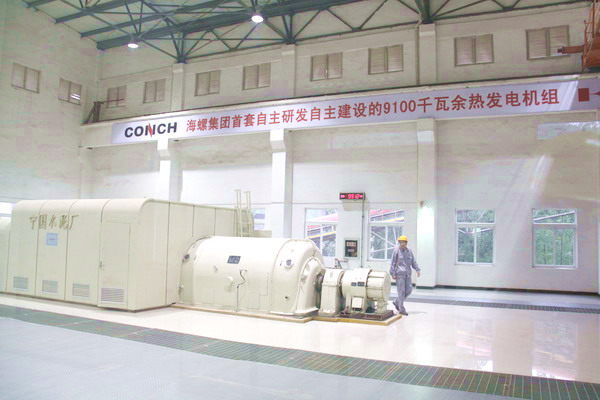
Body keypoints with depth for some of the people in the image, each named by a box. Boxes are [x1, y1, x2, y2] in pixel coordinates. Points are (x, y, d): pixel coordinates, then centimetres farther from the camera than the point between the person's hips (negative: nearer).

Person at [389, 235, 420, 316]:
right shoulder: (396, 250, -6)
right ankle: (401, 309, 5)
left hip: (407, 274, 6)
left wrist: (417, 270, 3)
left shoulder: (409, 251, 10)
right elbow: (393, 263, -6)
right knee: (401, 291, -5)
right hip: (399, 274, -6)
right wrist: (393, 274, -10)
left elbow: (413, 261, 15)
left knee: (409, 290, 7)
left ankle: (397, 303, 26)